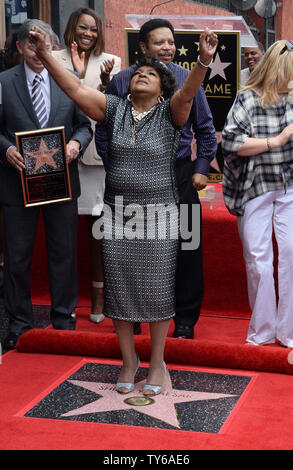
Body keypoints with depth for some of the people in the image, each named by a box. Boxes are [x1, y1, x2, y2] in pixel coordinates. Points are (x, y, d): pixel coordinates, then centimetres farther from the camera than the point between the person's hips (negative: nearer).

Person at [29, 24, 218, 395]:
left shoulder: (170, 112, -2)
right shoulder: (114, 109, 4)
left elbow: (188, 92, -21)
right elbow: (76, 89, -4)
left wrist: (203, 61, -40)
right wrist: (45, 55, -15)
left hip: (158, 217, -2)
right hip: (117, 216, 2)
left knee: (156, 289, 3)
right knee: (119, 288, 7)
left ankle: (157, 362, 19)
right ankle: (129, 360, 22)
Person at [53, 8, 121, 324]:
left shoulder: (110, 62, 10)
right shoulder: (56, 60, 5)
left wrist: (106, 82, -15)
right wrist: (77, 75, -12)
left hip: (98, 152, 1)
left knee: (97, 223, 1)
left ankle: (98, 293, 10)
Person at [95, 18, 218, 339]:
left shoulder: (188, 81, 4)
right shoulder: (121, 81, 2)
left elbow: (206, 129, 10)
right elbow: (103, 130, 7)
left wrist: (201, 169, 2)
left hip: (179, 175, 0)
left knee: (186, 248, 2)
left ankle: (185, 318, 14)